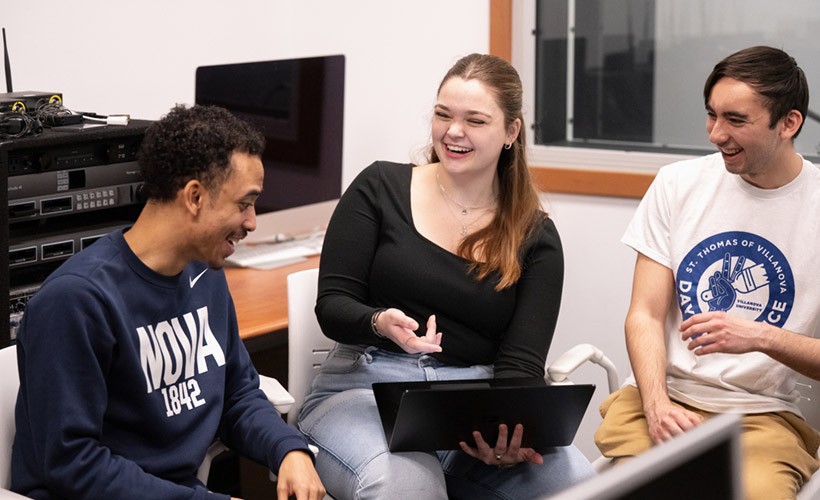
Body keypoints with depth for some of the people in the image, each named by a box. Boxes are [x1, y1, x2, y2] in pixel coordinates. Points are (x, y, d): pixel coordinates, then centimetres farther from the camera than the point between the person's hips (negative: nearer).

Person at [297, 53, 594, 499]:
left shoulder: (536, 239, 8)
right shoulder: (380, 188, 4)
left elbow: (521, 363, -2)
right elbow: (332, 306, 1)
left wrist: (507, 432, -25)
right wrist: (381, 324, -24)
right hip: (365, 391, -2)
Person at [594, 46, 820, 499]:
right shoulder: (678, 184, 6)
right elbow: (645, 314, 3)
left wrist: (763, 338, -19)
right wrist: (657, 405, -14)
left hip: (765, 411, -1)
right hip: (665, 393, 2)